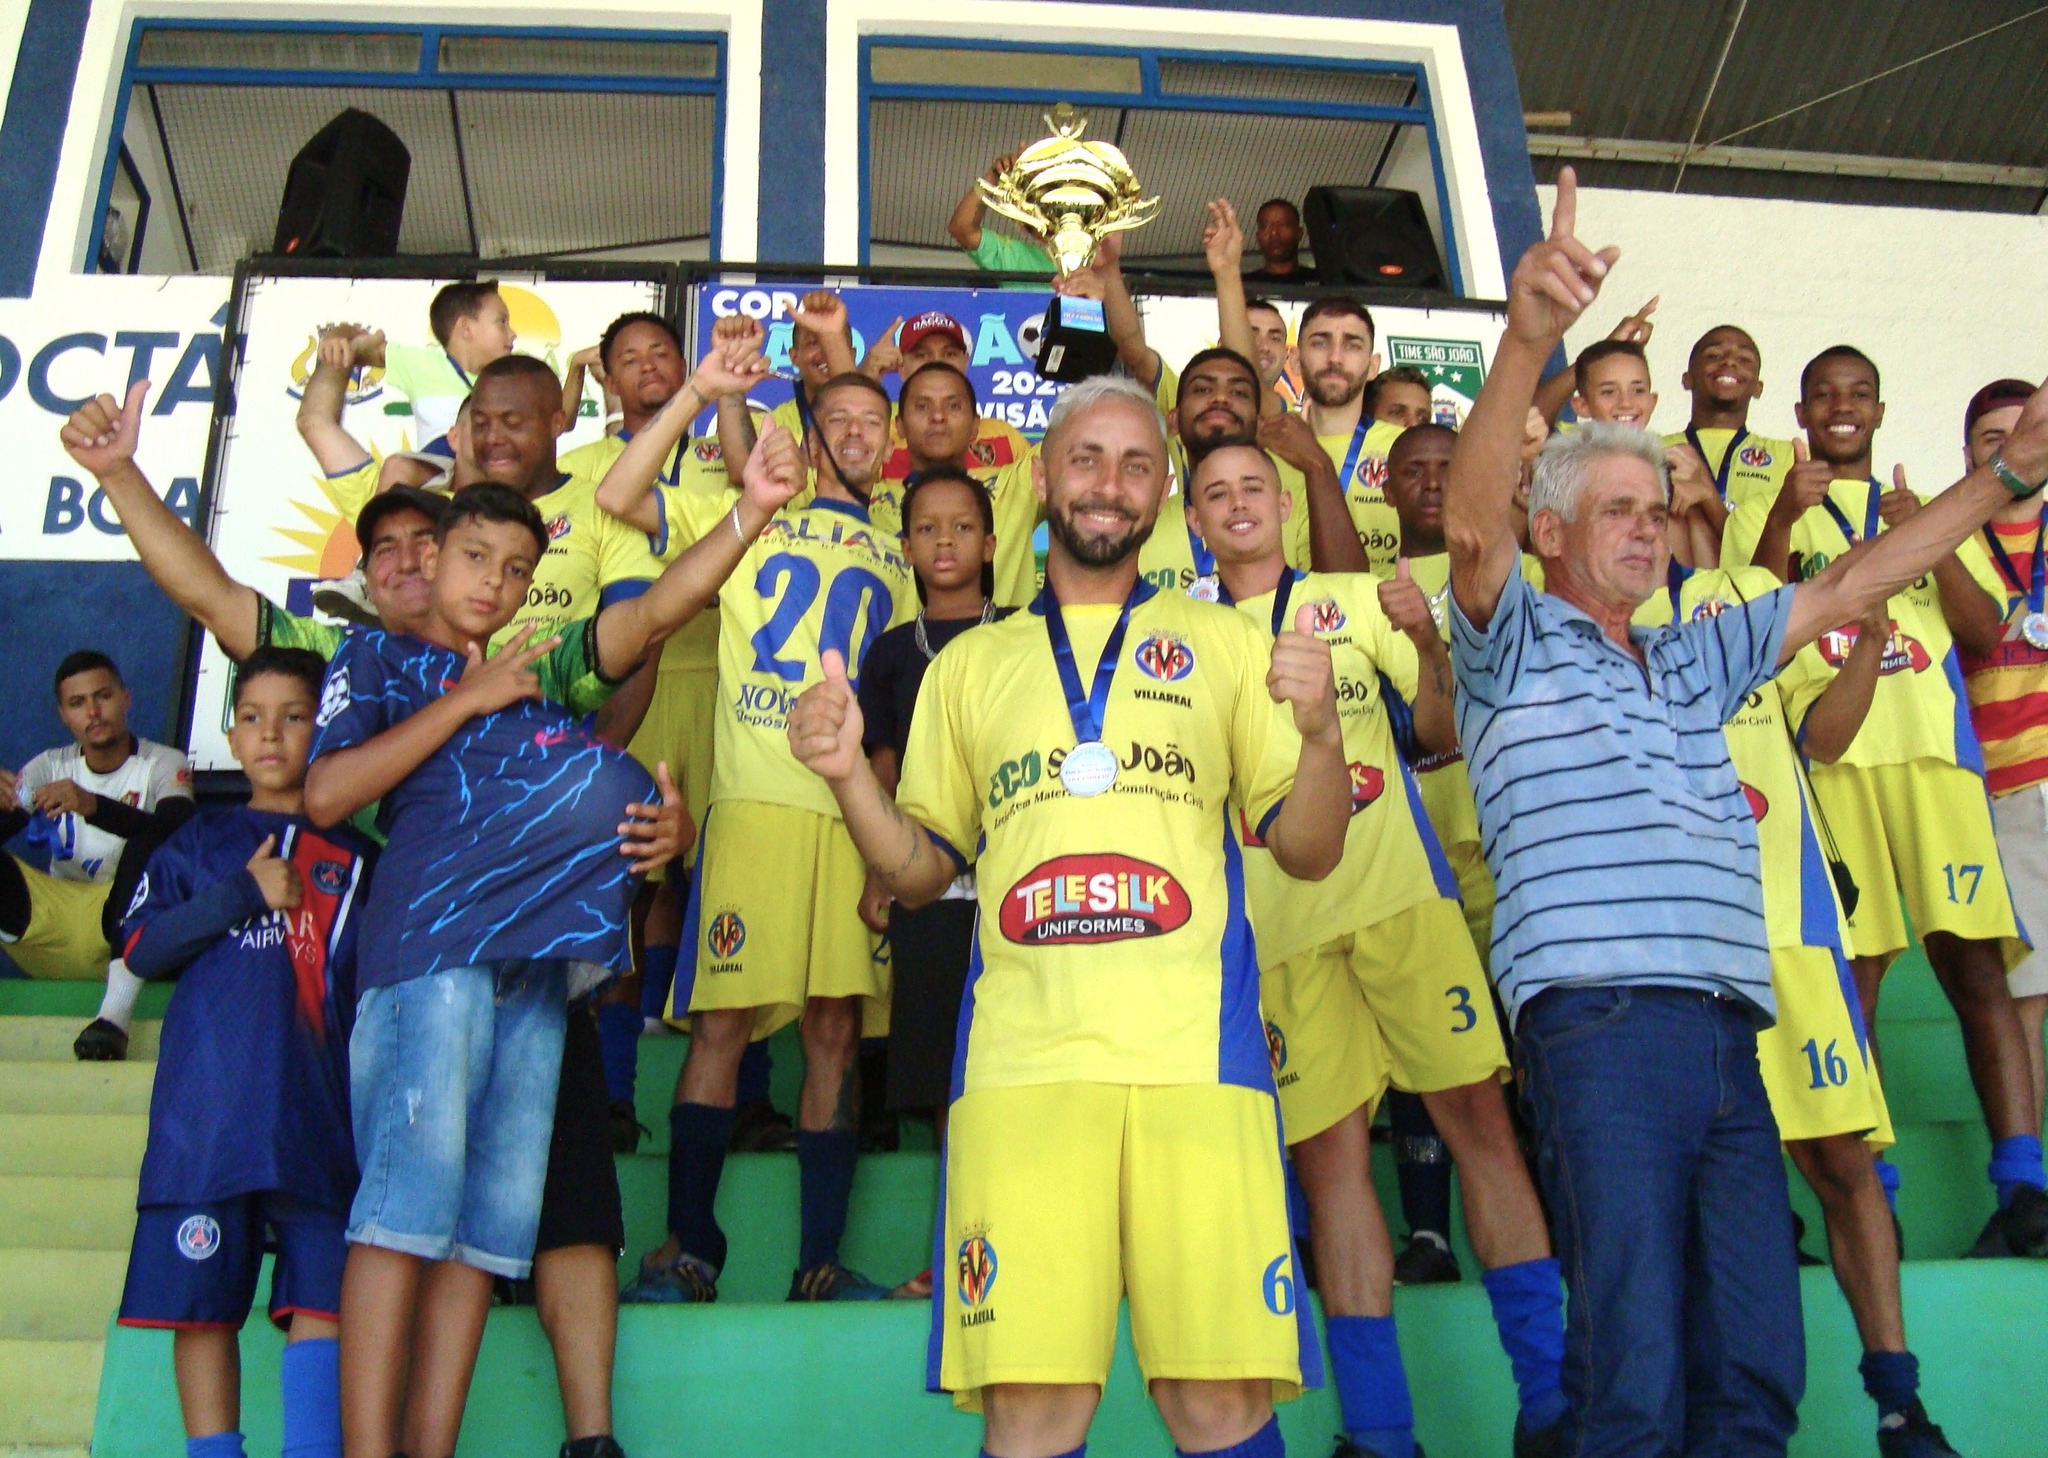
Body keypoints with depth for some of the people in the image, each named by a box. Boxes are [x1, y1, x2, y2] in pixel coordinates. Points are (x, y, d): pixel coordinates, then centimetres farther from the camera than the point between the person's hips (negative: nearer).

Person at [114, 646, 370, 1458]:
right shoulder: (200, 844, 16)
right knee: (200, 1298, 2)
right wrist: (243, 895, -4)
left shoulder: (355, 857, 14)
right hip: (207, 1109, 1)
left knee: (321, 1295, -5)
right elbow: (140, 949, 6)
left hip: (318, 1110, 0)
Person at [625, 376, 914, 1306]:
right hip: (758, 798, -2)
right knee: (722, 1018, -7)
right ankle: (687, 1247, 2)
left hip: (859, 809, 3)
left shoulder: (899, 557, 23)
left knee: (836, 1027, 0)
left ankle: (820, 1260, 6)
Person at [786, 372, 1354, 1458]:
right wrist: (850, 778, 1)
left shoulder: (1221, 642, 17)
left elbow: (1307, 851, 12)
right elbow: (918, 872, 20)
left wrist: (1318, 732, -7)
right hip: (1021, 1056, 1)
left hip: (1196, 1051, 0)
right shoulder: (972, 663, 21)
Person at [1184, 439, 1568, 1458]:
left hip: (1398, 891, -1)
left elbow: (1441, 733, 6)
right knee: (1327, 1154, -1)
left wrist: (1430, 647, -12)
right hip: (1282, 922, 1)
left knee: (1477, 1111, -8)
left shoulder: (1355, 599, 13)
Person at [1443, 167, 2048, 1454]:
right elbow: (1471, 524, -13)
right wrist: (1528, 341, -29)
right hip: (1601, 1019, -7)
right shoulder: (1514, 645, 6)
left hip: (1729, 1029, 7)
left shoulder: (1695, 659, 27)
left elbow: (1848, 586, 29)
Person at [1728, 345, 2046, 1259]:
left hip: (1933, 749, 2)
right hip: (1826, 757, -2)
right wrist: (1785, 514, -11)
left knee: (1974, 960, -7)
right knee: (1850, 970, -4)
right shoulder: (1764, 515, 16)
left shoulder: (1931, 512, 24)